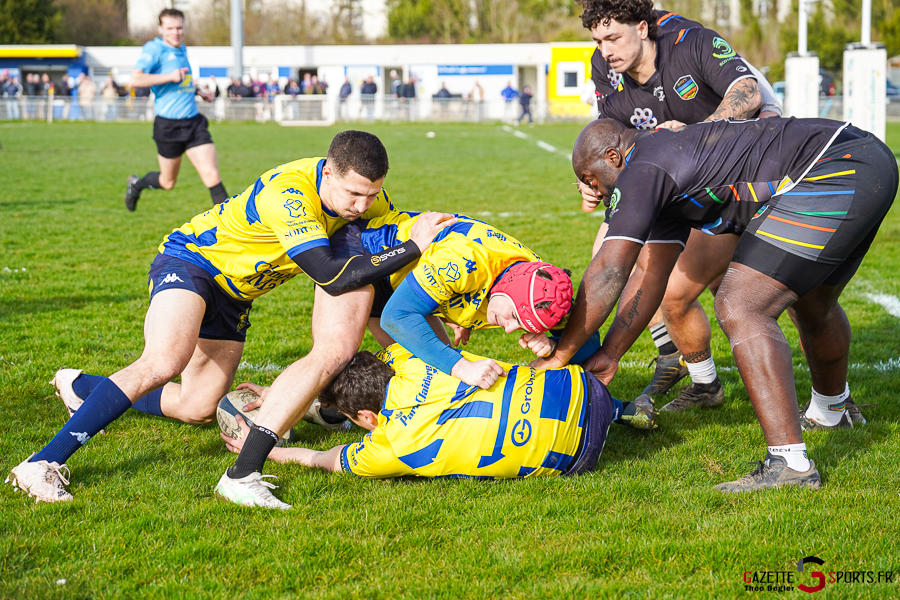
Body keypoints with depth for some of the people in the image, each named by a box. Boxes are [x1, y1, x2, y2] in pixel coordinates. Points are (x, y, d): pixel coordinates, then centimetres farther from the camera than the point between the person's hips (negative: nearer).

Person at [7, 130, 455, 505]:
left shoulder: (363, 192, -11)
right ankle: (43, 464, -34)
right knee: (166, 359, -34)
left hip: (234, 295, 8)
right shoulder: (288, 193, -35)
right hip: (190, 260, -8)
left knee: (197, 409, 6)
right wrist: (413, 248, -34)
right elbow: (332, 277, -39)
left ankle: (81, 387, 31)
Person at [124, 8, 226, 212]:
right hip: (168, 126, -5)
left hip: (194, 123, 5)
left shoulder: (182, 50, 14)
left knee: (211, 175, -9)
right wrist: (170, 77, -24)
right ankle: (136, 184, 40)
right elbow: (135, 79, -23)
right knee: (168, 182, 11)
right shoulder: (154, 48, -9)